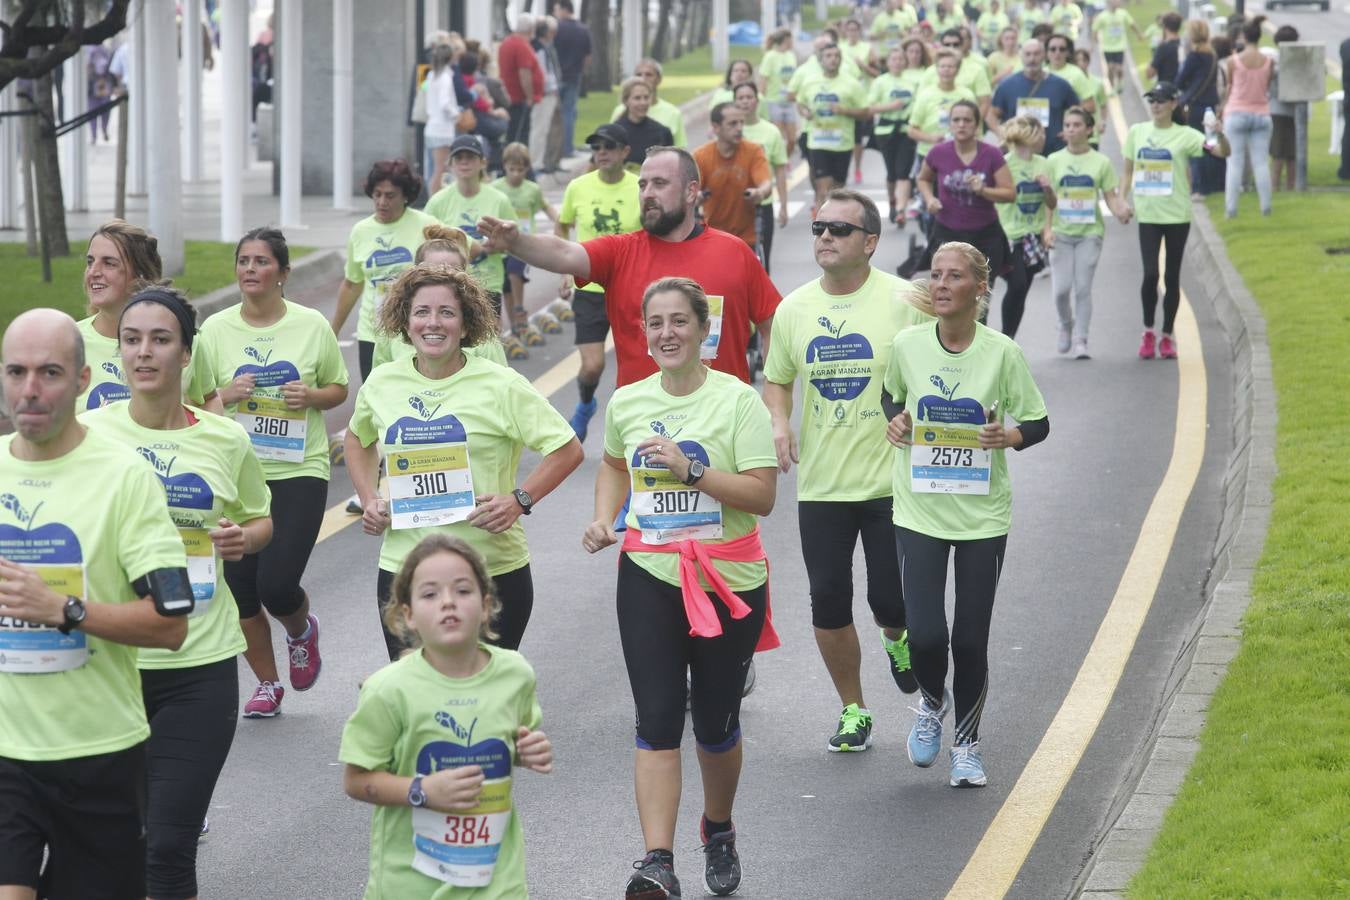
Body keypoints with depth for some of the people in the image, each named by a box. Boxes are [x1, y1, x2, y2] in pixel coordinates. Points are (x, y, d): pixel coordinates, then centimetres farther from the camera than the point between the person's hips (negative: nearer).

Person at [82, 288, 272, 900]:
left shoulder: (226, 441, 1)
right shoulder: (90, 433, -1)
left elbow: (261, 520, 19)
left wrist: (243, 538, -4)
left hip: (199, 666, 0)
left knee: (169, 847, -4)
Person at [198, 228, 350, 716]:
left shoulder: (312, 325, -1)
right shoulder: (216, 329, 1)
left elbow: (339, 388, 10)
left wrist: (313, 396, -11)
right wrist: (225, 396, -14)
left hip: (299, 472, -2)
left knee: (277, 584, -12)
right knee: (240, 588, 4)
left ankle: (301, 629, 25)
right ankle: (267, 683, 24)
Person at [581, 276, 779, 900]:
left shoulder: (737, 400, -8)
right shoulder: (626, 402, 6)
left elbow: (762, 496, -14)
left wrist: (689, 469, -23)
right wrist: (604, 519, 9)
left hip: (727, 580, -2)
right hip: (649, 576, 2)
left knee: (716, 724, 10)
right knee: (657, 722, -9)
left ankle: (719, 833, 37)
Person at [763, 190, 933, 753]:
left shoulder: (905, 302, -8)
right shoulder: (794, 309, 4)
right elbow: (776, 380, 16)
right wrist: (778, 422, -3)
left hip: (891, 480, -3)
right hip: (820, 485, 3)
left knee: (892, 601, -3)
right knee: (828, 604, 4)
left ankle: (895, 639, 35)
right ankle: (852, 711, 23)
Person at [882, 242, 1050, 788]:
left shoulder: (1002, 353, -7)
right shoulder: (907, 345, -3)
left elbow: (1039, 422, 2)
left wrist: (1010, 437, -19)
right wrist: (893, 422, -4)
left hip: (983, 515, -1)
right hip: (920, 511, 1)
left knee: (970, 639, 4)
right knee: (925, 634, -10)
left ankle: (967, 743, 26)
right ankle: (932, 701, 25)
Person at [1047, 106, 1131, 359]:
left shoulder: (1101, 162, 3)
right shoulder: (1054, 161, 4)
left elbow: (1111, 196, 3)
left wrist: (1120, 211, -18)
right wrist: (1047, 228, -7)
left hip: (1090, 233, -1)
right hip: (1062, 233, 1)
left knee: (1083, 288, -4)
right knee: (1061, 288, -6)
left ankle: (1080, 340, 3)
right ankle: (1066, 325, 23)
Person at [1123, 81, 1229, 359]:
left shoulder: (1184, 136, -2)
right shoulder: (1136, 132, 6)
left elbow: (1223, 152, -10)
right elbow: (1128, 170, 14)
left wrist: (1220, 135, -31)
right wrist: (1125, 199, 1)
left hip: (1177, 215, -1)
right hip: (1148, 214, 1)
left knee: (1172, 277, 5)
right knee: (1150, 274, -10)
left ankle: (1167, 336, 16)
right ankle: (1148, 332, 8)